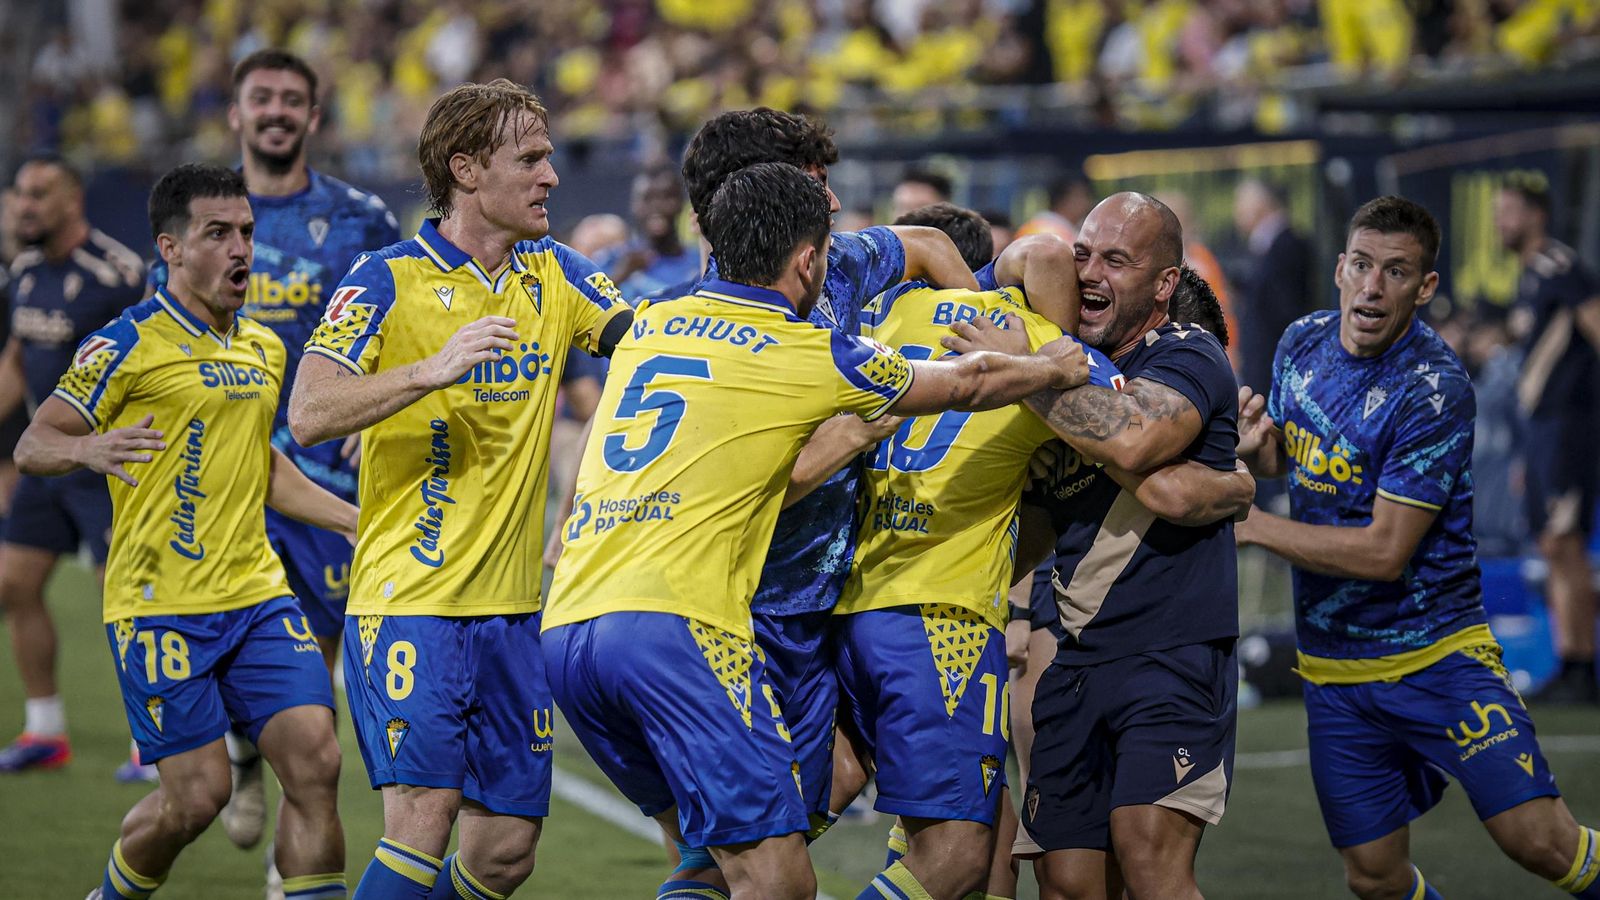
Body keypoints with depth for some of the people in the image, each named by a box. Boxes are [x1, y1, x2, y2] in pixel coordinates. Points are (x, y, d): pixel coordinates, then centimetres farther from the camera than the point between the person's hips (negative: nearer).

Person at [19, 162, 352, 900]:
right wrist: (89, 449, -28)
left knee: (315, 763, -8)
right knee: (199, 793, -5)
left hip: (257, 595, 6)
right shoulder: (128, 345, -8)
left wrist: (356, 522, 22)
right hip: (161, 608, -6)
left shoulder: (264, 349, 13)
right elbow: (33, 445, -6)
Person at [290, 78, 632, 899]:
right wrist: (431, 370, -29)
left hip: (512, 607, 6)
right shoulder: (388, 279, -7)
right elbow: (308, 415, -17)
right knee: (424, 814, -18)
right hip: (409, 602, -6)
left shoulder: (553, 276, 11)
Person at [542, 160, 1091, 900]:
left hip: (565, 628, 7)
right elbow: (969, 383, 19)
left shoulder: (647, 325, 19)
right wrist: (1057, 368, 38)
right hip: (675, 621, -7)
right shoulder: (811, 358, 3)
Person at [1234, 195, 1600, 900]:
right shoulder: (1301, 345, 3)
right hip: (1334, 673, 5)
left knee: (1537, 839, -15)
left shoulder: (1436, 391, -18)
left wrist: (1248, 524, -18)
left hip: (1437, 653, -5)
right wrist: (1253, 445, -3)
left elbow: (1385, 551, -21)